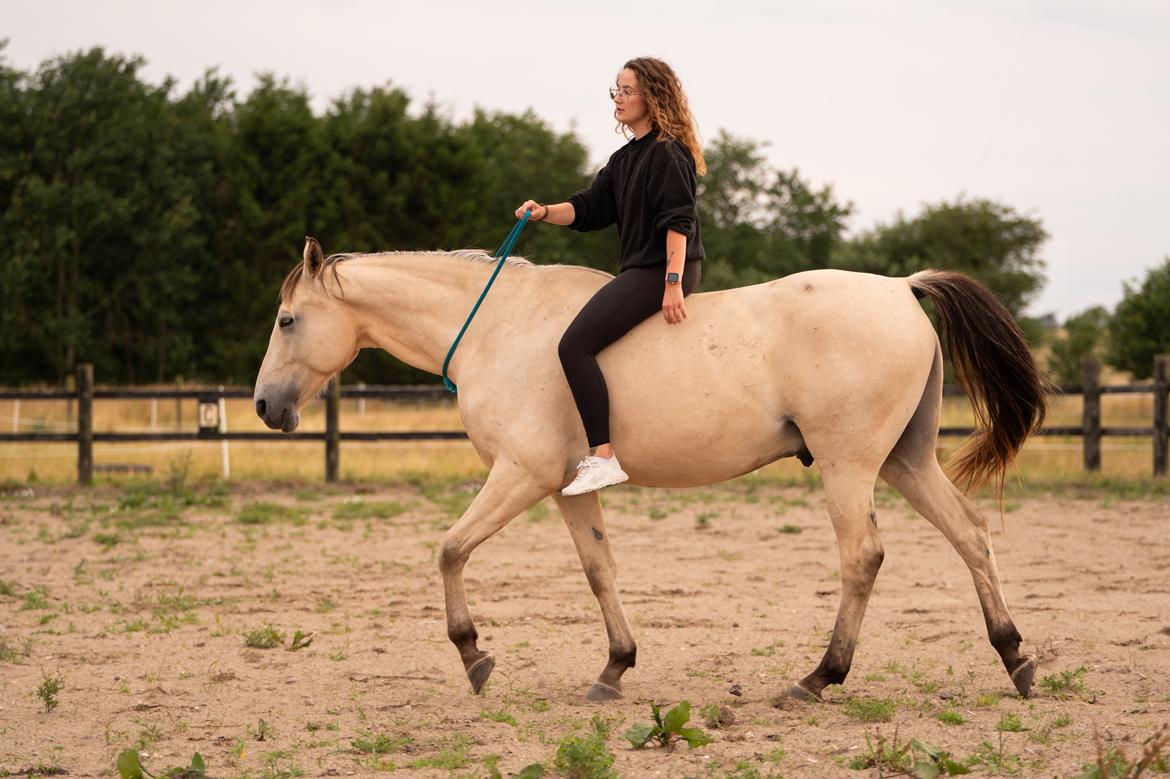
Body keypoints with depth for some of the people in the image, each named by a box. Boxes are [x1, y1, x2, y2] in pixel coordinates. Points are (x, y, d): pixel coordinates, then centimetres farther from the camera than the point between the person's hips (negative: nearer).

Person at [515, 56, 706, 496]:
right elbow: (589, 208, 15)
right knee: (578, 345, 22)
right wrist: (545, 213, -3)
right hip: (639, 271, 11)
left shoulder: (668, 154, -11)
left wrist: (673, 283, -26)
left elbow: (678, 221, -18)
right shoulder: (626, 159, 18)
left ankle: (603, 458, -25)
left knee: (575, 344, -21)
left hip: (662, 271, -11)